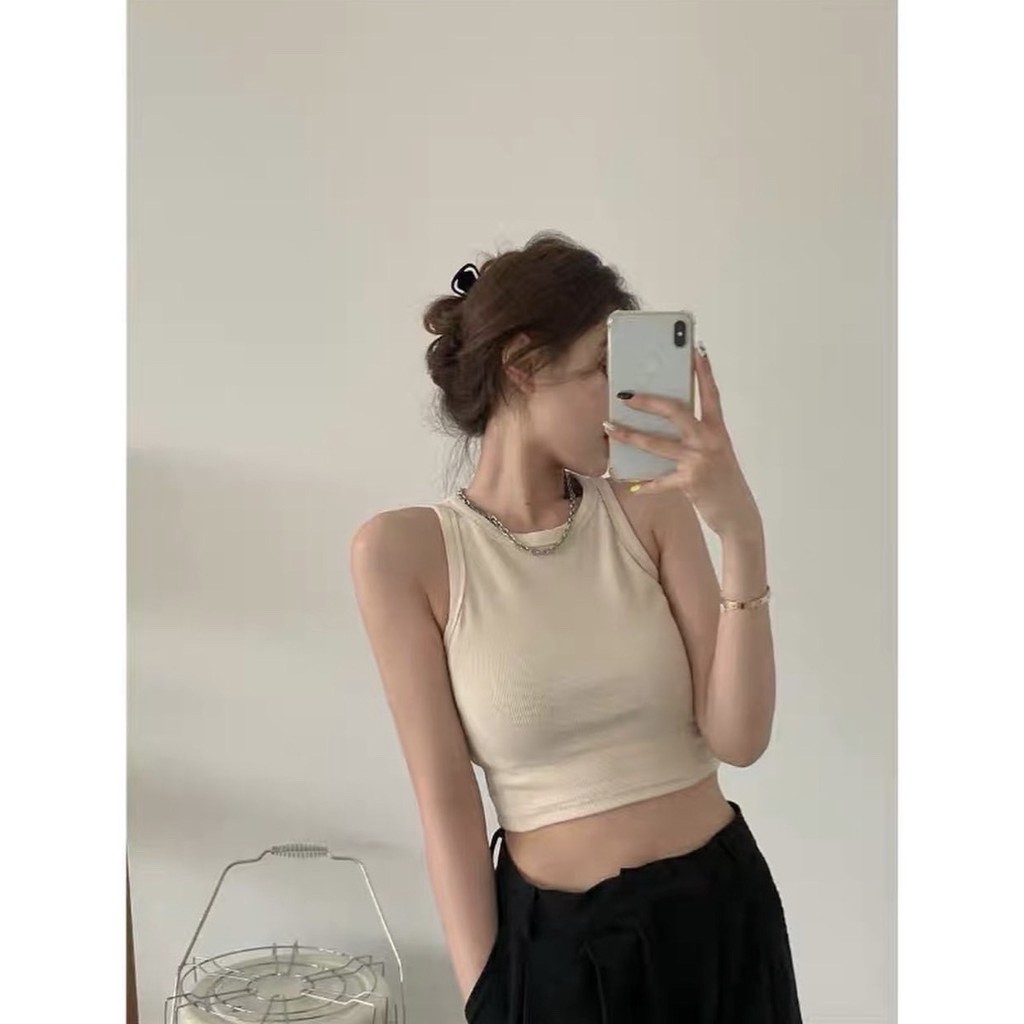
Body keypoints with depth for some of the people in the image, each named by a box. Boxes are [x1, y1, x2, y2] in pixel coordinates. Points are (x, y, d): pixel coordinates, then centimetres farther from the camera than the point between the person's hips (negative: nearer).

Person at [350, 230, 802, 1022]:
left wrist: (742, 534, -21)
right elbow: (445, 795, -9)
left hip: (721, 910, 3)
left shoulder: (653, 507, -6)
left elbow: (738, 738, -12)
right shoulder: (403, 549, -11)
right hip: (556, 937, -2)